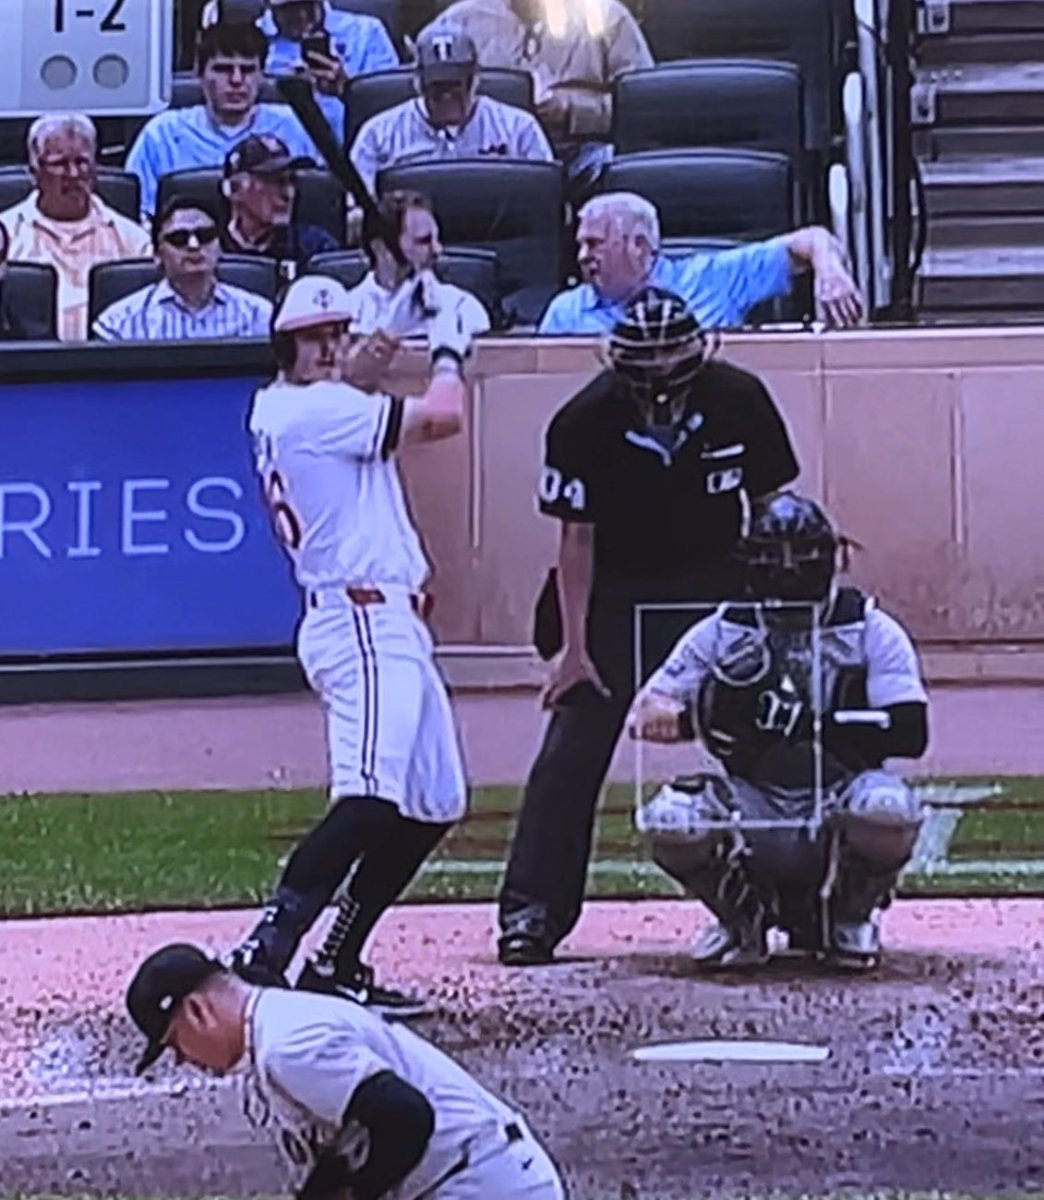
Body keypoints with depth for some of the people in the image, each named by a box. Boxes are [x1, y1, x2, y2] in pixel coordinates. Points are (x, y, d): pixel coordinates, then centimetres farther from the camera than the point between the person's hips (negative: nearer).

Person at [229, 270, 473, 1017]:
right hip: (363, 623, -11)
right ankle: (265, 955, -30)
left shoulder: (280, 411, 16)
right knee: (371, 799, -24)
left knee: (435, 805, 12)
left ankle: (337, 964, 13)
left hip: (393, 626, 11)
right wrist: (450, 348, 6)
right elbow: (444, 418, -12)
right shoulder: (313, 409, -11)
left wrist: (399, 321, 32)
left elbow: (346, 375, 40)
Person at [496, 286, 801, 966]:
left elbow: (770, 507, -2)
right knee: (572, 750, -8)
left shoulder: (739, 400, -14)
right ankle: (531, 912, -2)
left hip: (717, 590, 1)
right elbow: (577, 538, -11)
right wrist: (573, 647, -14)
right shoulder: (584, 421, -18)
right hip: (615, 597, -1)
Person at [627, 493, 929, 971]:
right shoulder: (719, 632, 6)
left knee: (888, 809, -36)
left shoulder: (871, 631, 0)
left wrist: (824, 728, -23)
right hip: (750, 808, 2)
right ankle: (741, 919, 5)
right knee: (669, 820, -28)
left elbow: (910, 733, -11)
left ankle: (848, 918, 0)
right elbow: (651, 709, 2)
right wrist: (662, 713, -23)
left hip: (839, 797, -1)